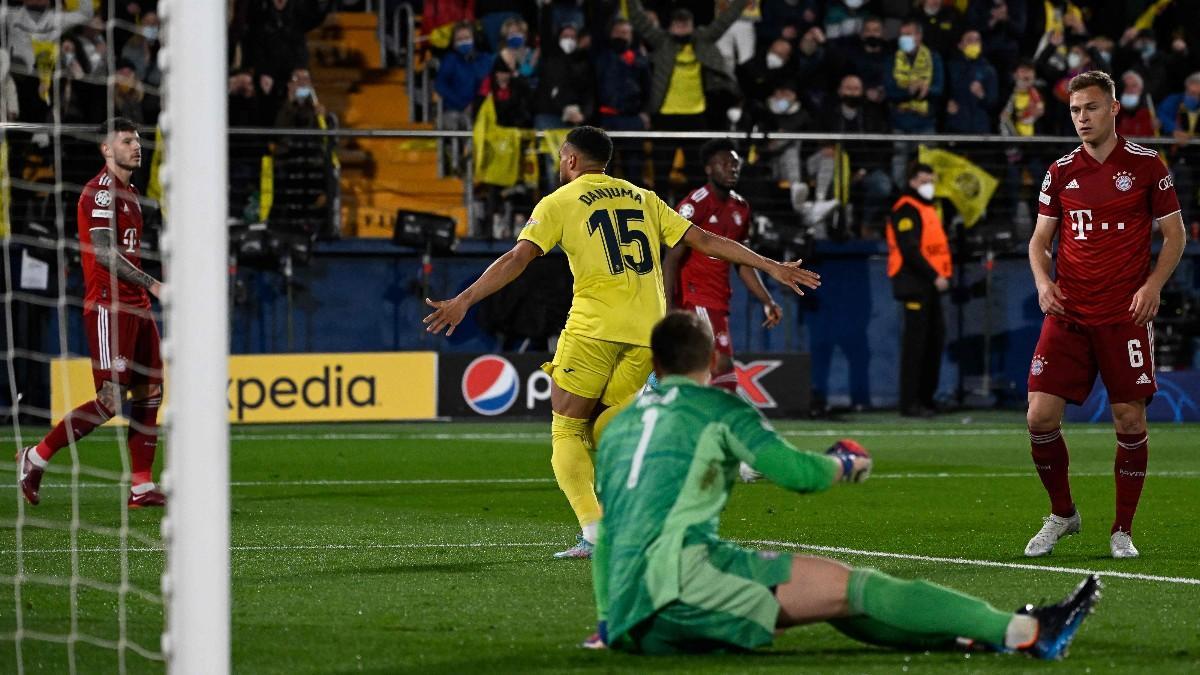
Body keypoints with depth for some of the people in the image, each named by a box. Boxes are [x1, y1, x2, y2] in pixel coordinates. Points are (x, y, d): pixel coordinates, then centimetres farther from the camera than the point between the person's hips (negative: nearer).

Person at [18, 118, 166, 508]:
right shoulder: (102, 189, -11)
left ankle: (141, 487, 7)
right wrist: (150, 284, -22)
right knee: (111, 401, -11)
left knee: (150, 392, 5)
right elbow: (103, 252, -20)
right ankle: (36, 458, 2)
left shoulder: (129, 192, 18)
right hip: (108, 307, -10)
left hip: (134, 306, 10)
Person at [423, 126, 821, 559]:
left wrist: (464, 301, -10)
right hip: (648, 331, 5)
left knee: (567, 432, 3)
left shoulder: (559, 202, 6)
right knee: (602, 431, 13)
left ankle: (594, 535, -15)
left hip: (595, 328, -5)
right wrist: (771, 267, 24)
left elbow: (517, 259, -6)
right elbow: (704, 240, 18)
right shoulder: (643, 198, 19)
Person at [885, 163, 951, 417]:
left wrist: (942, 275, 12)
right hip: (914, 283, -10)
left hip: (930, 284, 10)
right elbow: (910, 250, -18)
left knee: (936, 337, 11)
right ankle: (910, 403, -8)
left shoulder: (928, 208, 21)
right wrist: (934, 276, -20)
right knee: (915, 341, -10)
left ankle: (926, 397, 19)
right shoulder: (906, 210, -10)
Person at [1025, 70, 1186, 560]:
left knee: (1130, 420, -3)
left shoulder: (1146, 165, 1)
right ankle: (1062, 514, 14)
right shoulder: (1061, 172, 8)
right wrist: (1043, 281, -5)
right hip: (1068, 315, 2)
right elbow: (1039, 240, 14)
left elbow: (1175, 235, 5)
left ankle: (1123, 531, 11)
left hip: (1126, 315, -2)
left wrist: (1153, 284, -10)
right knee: (1041, 415, -7)